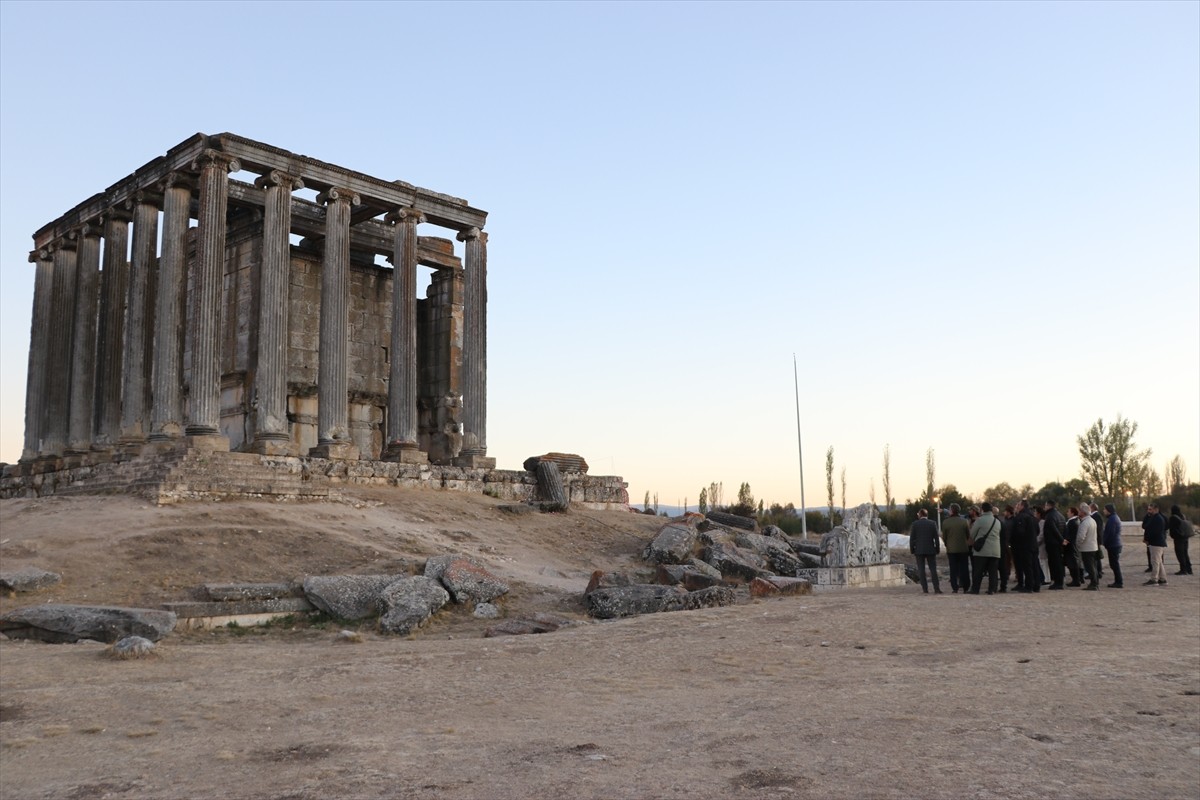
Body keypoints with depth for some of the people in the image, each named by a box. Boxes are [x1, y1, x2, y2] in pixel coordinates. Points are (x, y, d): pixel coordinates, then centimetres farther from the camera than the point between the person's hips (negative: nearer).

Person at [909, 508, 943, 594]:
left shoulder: (915, 524, -3)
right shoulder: (932, 523, -1)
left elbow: (912, 538, -2)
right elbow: (936, 538, -1)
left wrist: (912, 549, 5)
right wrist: (937, 549, 6)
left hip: (919, 550, -1)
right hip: (930, 550, 1)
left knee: (921, 570, 3)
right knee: (933, 569, 5)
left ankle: (925, 589, 0)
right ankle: (936, 589, 0)